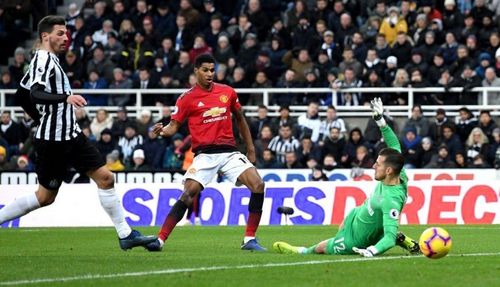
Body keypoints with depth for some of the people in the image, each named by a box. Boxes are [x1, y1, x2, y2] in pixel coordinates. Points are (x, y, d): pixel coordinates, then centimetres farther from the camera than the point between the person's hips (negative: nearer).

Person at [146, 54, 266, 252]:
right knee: (188, 193, -21)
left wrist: (250, 148, 21)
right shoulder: (187, 98, 0)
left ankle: (250, 239, -6)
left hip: (229, 152, 3)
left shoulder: (227, 92, 9)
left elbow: (240, 119, 22)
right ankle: (160, 239, -15)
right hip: (205, 154, -3)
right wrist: (162, 130, -23)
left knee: (258, 185, -15)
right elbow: (174, 126, 1)